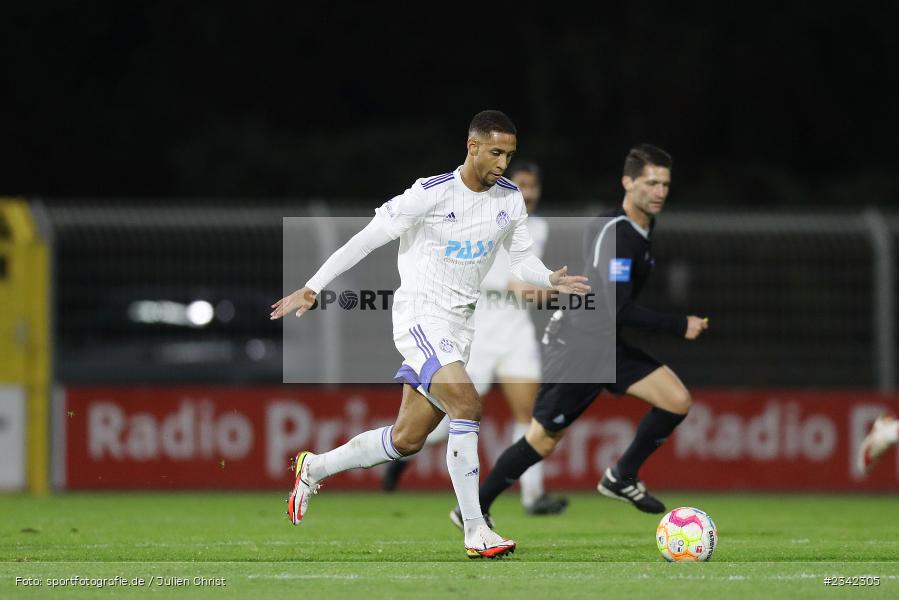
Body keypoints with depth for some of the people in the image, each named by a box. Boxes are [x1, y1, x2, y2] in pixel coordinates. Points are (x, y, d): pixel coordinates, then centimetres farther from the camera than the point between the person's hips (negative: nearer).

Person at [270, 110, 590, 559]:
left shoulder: (510, 199, 4)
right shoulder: (431, 194, -14)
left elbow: (522, 260, 13)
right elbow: (366, 240, -11)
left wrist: (553, 280, -10)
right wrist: (312, 289, -11)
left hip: (458, 326, 7)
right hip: (419, 315, -7)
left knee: (407, 440, 11)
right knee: (467, 404, -26)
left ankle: (313, 468, 33)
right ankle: (475, 532, -24)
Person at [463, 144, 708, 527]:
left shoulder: (642, 229, 6)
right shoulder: (616, 234, -24)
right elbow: (620, 309, -30)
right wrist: (680, 326, -26)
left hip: (609, 344, 9)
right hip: (577, 346, -9)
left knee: (677, 400, -5)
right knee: (543, 441, -3)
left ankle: (622, 478, 8)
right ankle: (473, 508, 11)